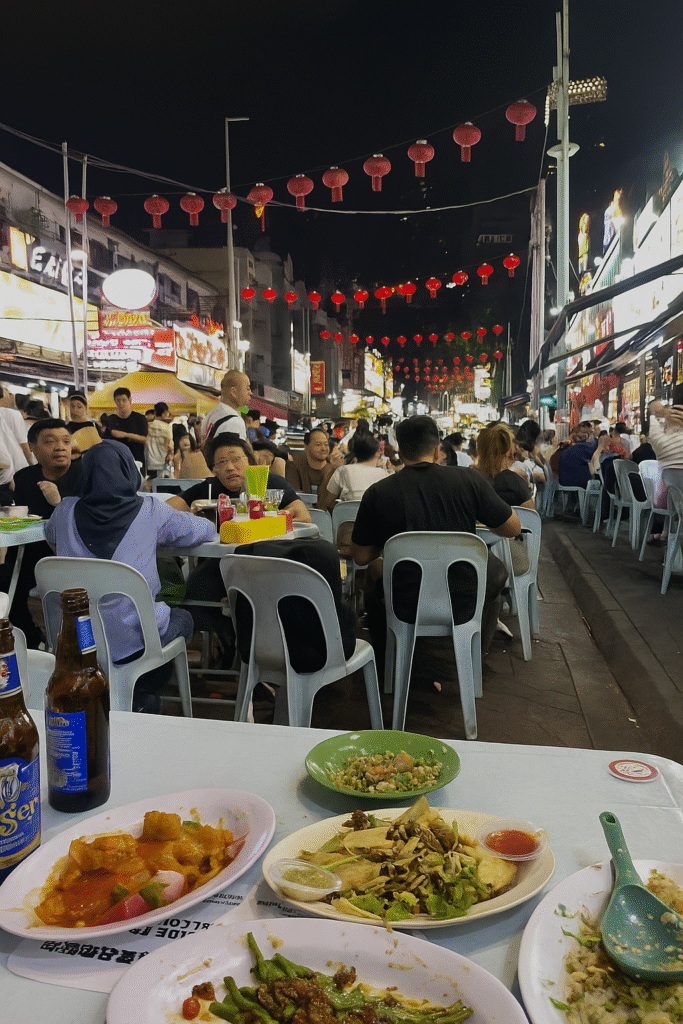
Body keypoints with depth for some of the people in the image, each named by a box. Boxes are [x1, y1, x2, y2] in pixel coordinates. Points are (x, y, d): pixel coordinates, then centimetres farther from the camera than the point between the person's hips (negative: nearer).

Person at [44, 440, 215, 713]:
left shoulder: (66, 510, 0)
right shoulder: (150, 511, -9)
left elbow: (50, 538, 25)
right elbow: (205, 530, 6)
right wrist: (165, 525, 24)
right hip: (132, 637, -4)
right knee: (183, 619, 28)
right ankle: (141, 696, 20)